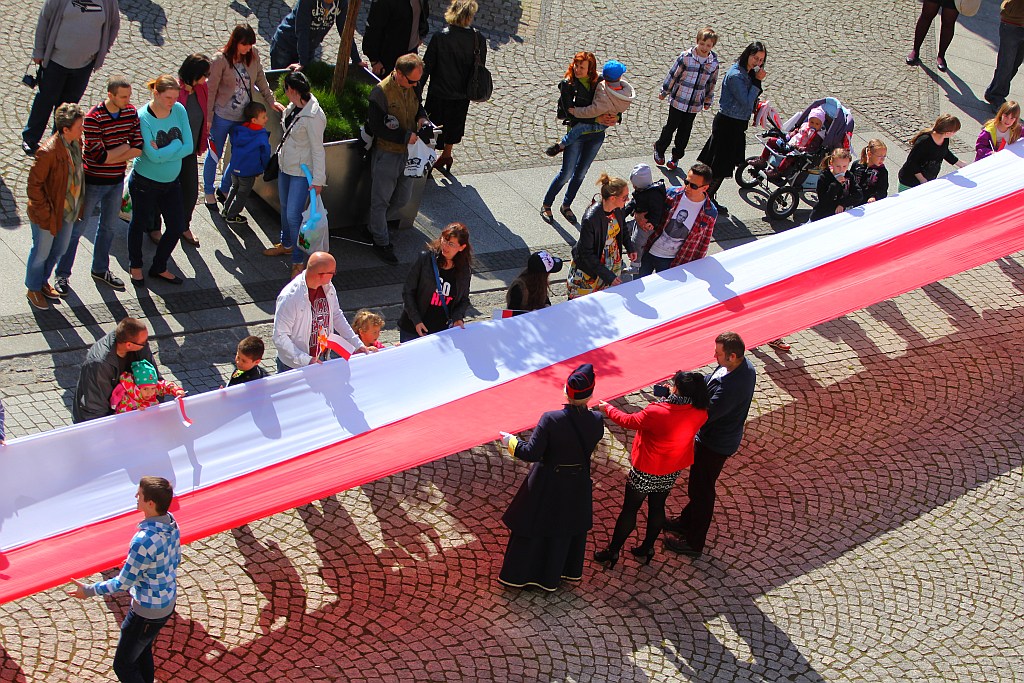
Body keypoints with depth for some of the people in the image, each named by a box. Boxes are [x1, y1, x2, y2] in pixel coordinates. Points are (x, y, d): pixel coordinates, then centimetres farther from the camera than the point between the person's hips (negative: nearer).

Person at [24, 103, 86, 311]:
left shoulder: (76, 142, -6)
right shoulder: (48, 152, -30)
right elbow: (34, 185, -23)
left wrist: (78, 204, 11)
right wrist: (45, 212, -19)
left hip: (69, 211, 8)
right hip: (48, 214, -8)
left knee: (59, 250, 25)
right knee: (41, 252, 14)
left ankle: (43, 281, 49)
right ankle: (33, 289, 36)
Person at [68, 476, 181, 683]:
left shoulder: (143, 541, -34)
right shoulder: (172, 524, -8)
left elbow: (124, 582, -23)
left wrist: (89, 591, -12)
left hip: (147, 612, -9)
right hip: (168, 603, 9)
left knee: (124, 666, 8)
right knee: (142, 653, 28)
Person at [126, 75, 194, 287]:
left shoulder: (179, 110, -9)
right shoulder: (143, 117, -23)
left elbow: (188, 147, -12)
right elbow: (153, 156, -29)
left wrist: (162, 152, -21)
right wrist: (175, 144, -18)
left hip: (171, 182, 5)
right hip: (145, 183, -5)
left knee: (177, 227, 11)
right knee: (140, 224, 15)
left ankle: (159, 267, 33)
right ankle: (135, 266, 40)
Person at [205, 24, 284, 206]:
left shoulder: (253, 55, -6)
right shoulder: (221, 60, -19)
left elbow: (261, 80, 10)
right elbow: (211, 89, -13)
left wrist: (271, 101, 10)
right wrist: (208, 117, -11)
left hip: (244, 116, 4)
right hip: (222, 117, -4)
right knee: (215, 155, 13)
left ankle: (223, 188, 36)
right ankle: (209, 191, 35)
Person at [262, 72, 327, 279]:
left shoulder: (313, 117, -27)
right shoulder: (294, 106, -2)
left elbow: (318, 149, -23)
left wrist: (318, 180, -21)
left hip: (302, 171, -9)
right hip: (286, 165, 9)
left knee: (293, 214, -8)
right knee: (285, 207, 23)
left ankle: (298, 261, 4)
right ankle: (286, 244, 45)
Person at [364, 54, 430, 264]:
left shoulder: (412, 87, -1)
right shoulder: (381, 92, -23)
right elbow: (376, 127, -23)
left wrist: (422, 118, -3)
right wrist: (406, 136, -25)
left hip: (407, 152, 7)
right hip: (386, 153, -7)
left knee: (403, 198, 17)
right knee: (381, 199, 7)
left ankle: (376, 223, 41)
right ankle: (381, 242, 21)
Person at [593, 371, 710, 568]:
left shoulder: (657, 412, -34)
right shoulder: (699, 413, -17)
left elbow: (629, 421, -17)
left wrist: (608, 409, -1)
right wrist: (669, 396, 0)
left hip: (646, 471, -5)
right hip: (672, 471, 5)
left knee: (629, 509, 12)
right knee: (657, 507, 24)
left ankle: (612, 553, 27)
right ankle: (646, 550, 40)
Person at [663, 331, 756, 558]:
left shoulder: (732, 386, -39)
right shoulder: (743, 365, -9)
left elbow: (705, 413, -35)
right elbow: (709, 381, 4)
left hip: (715, 444, -9)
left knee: (701, 490, 10)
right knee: (698, 484, 29)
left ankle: (694, 542, 29)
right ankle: (687, 521, 51)